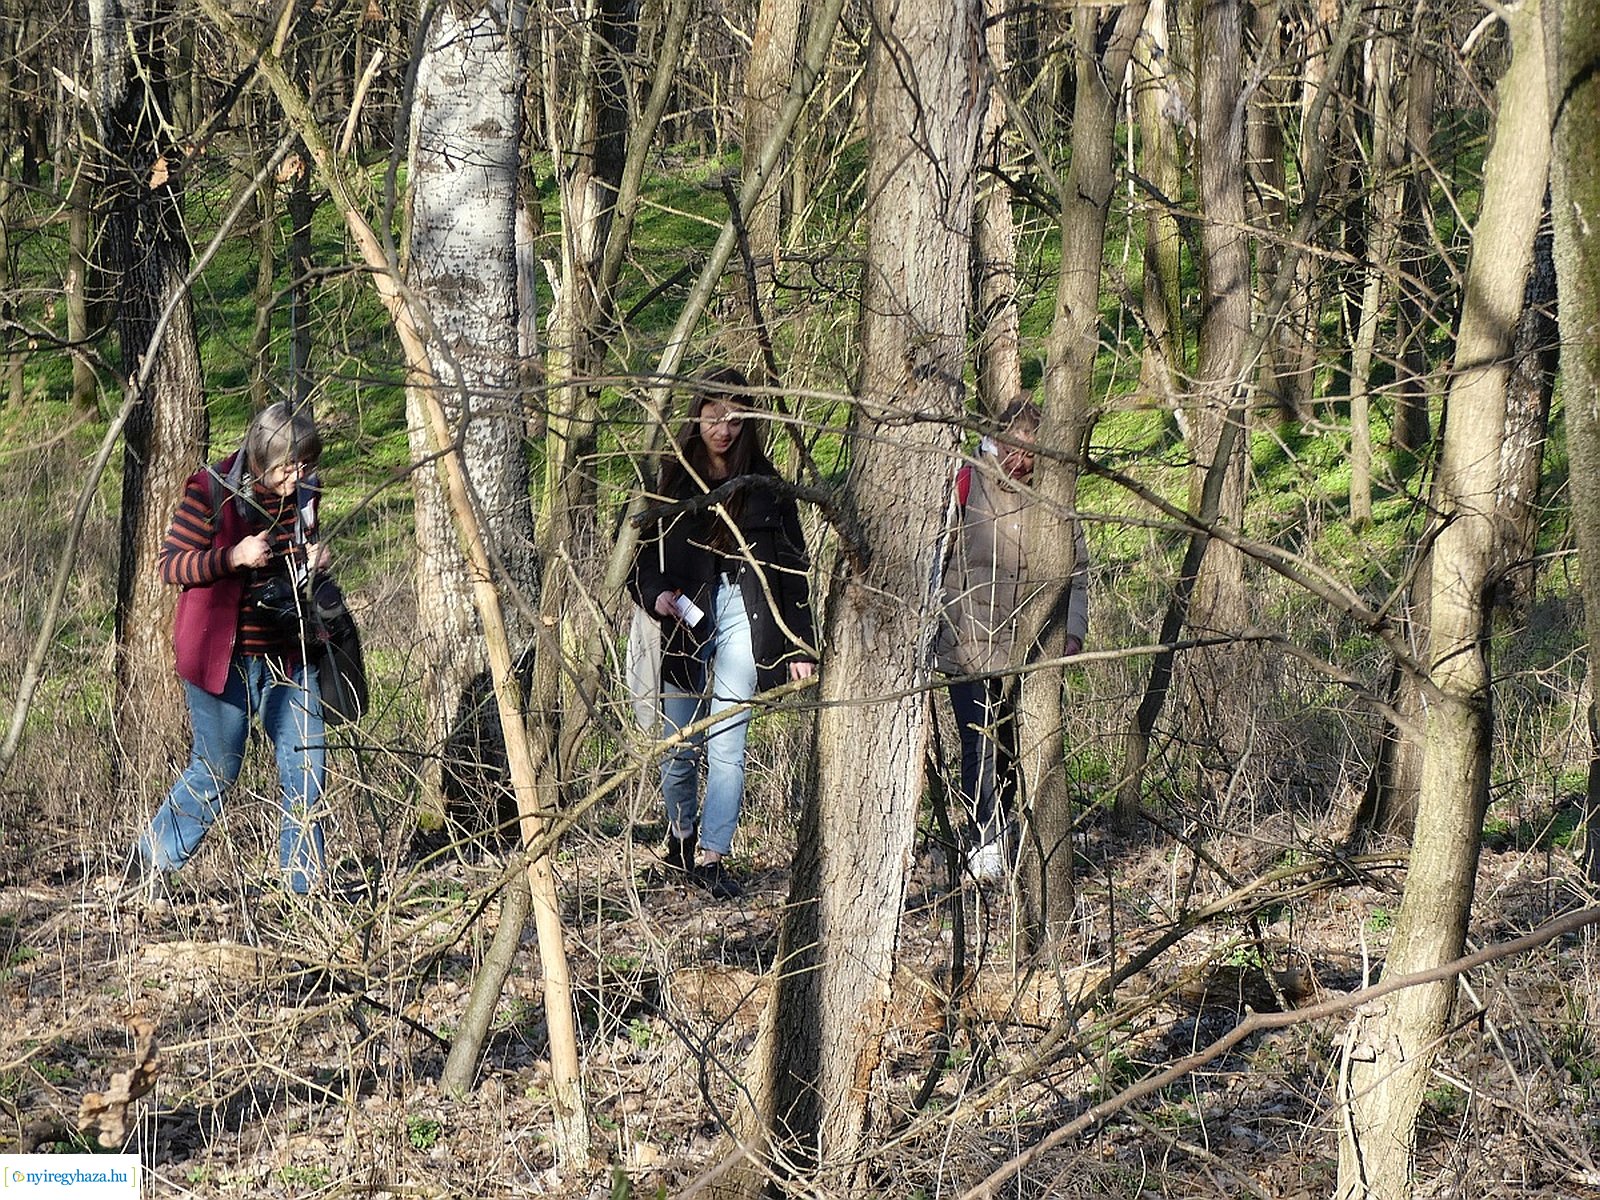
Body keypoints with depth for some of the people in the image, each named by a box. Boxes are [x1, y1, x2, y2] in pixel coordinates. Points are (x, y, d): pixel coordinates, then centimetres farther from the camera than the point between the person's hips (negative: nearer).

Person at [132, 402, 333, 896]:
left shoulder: (303, 495, 4)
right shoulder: (212, 491, -13)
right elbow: (169, 565, -11)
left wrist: (314, 563, -4)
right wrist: (234, 557, -25)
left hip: (288, 658, 5)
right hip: (223, 658, -5)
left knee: (305, 769, 0)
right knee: (215, 771, 2)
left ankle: (305, 888, 9)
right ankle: (148, 869, 21)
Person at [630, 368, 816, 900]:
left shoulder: (765, 486, 4)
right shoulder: (673, 481, 8)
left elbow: (793, 569, 5)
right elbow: (645, 557, 12)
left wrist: (800, 646, 0)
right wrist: (656, 594, -10)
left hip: (742, 619, -2)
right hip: (685, 622, 2)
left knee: (726, 744, -11)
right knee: (679, 748, 6)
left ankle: (713, 857, -11)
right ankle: (680, 838, 28)